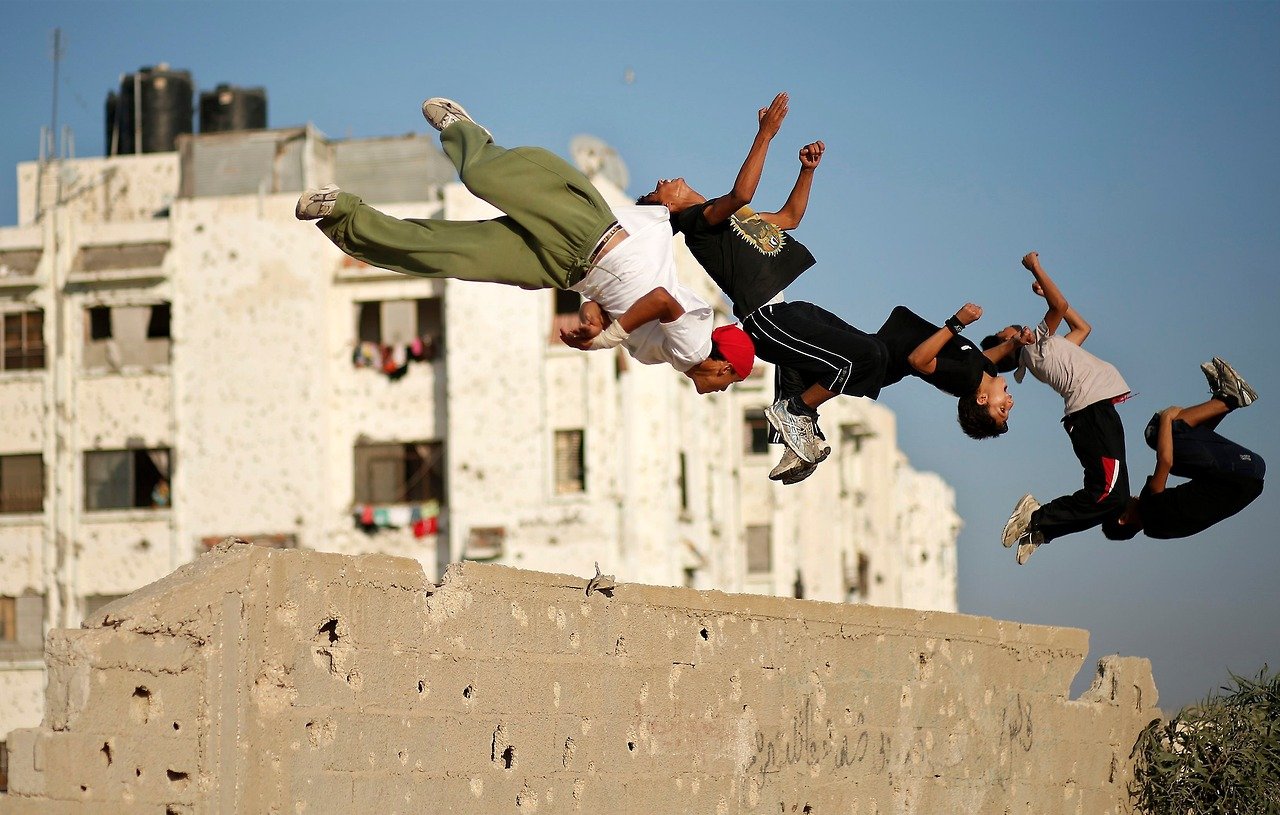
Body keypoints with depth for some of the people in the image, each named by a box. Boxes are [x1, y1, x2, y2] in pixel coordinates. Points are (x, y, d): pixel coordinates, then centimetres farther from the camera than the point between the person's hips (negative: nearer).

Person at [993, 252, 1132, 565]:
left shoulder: (1045, 349, 30)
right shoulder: (1034, 344, 4)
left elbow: (1082, 327, 39)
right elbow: (1061, 306, -11)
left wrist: (1046, 291, 38)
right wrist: (1035, 268, -2)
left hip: (1095, 411, 10)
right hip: (1093, 408, -10)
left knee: (1104, 493, 2)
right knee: (1110, 495, -21)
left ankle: (1037, 527, -2)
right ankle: (1037, 519, -17)